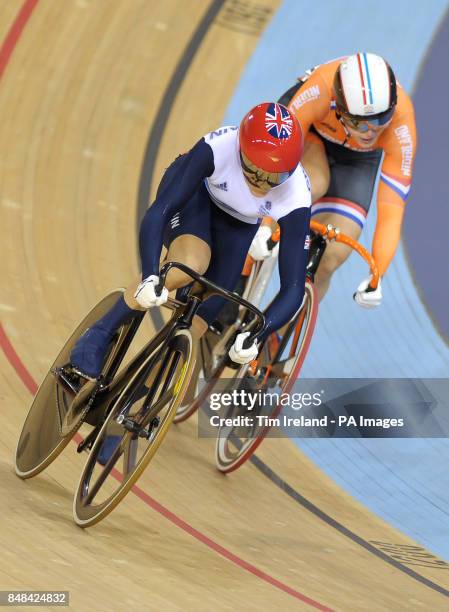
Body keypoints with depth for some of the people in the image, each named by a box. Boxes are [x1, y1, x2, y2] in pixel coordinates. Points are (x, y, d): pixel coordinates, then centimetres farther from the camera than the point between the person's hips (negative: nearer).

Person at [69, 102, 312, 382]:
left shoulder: (296, 200, -36)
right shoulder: (216, 149, -41)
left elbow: (294, 287, -34)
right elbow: (158, 212, -43)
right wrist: (150, 277, -58)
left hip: (238, 224, 2)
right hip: (195, 192, -2)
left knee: (202, 315, -10)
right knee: (190, 265, -33)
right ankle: (100, 335, -14)